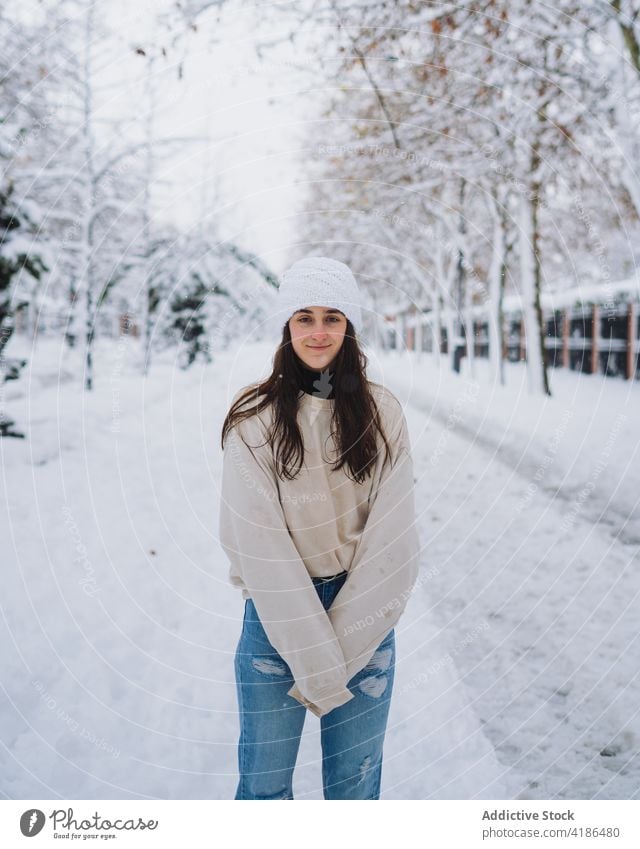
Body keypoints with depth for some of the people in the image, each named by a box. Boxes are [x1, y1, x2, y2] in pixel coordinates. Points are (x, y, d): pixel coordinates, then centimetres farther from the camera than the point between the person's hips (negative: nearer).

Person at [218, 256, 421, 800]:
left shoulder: (381, 414, -2)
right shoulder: (254, 419, -7)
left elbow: (391, 538, -5)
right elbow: (260, 546, -11)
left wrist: (341, 652, -12)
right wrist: (317, 663, -13)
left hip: (365, 614, 2)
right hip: (276, 612, -1)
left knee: (357, 781, 12)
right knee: (264, 781, 8)